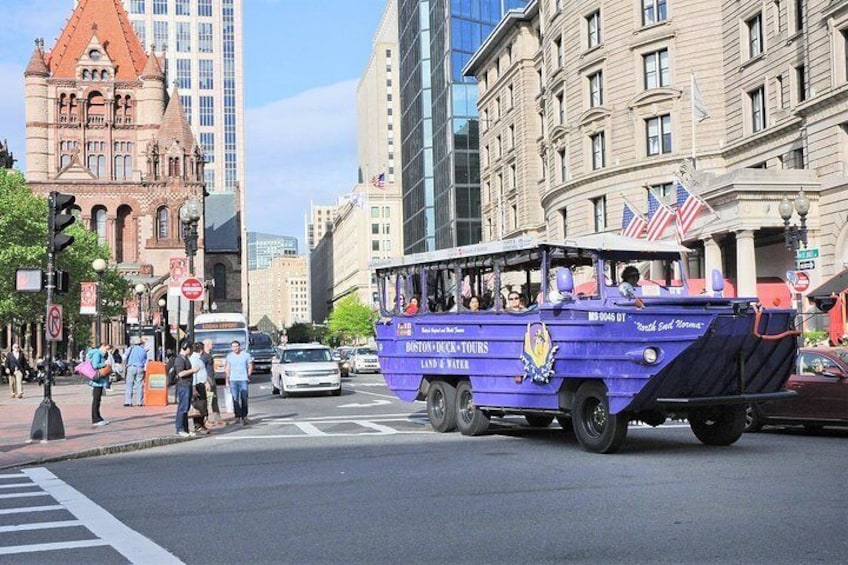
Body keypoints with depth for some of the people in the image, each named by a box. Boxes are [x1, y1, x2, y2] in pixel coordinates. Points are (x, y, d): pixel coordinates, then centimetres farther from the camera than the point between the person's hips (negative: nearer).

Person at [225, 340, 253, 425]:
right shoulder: (229, 356, 8)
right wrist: (227, 379, 5)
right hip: (233, 380, 1)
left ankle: (244, 416, 4)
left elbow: (250, 366, 10)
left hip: (243, 380, -1)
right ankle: (238, 416, -1)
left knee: (244, 399, -3)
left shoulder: (246, 355, 4)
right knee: (235, 399, -4)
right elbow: (227, 368, 13)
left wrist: (249, 375, 1)